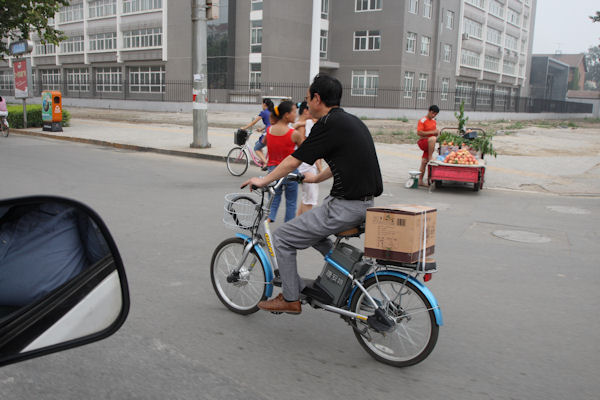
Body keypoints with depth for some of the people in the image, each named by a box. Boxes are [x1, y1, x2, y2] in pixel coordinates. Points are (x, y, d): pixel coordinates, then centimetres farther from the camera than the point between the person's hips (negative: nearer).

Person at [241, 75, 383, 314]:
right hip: (365, 203, 9)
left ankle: (290, 299, 13)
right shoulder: (352, 121, 15)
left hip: (345, 208, -9)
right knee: (313, 231, 30)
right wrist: (316, 178, 44)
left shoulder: (329, 124, -13)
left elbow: (293, 161, -8)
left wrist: (264, 180, 6)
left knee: (283, 238, 3)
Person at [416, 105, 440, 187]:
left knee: (424, 162, 5)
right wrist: (432, 132, -20)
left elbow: (435, 132, 28)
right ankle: (430, 157, -28)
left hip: (429, 145, 7)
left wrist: (437, 132, 3)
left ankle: (420, 181, 9)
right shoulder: (422, 120, -8)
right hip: (423, 142, -7)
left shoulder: (434, 121, 16)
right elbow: (419, 133, -19)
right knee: (432, 138, -37)